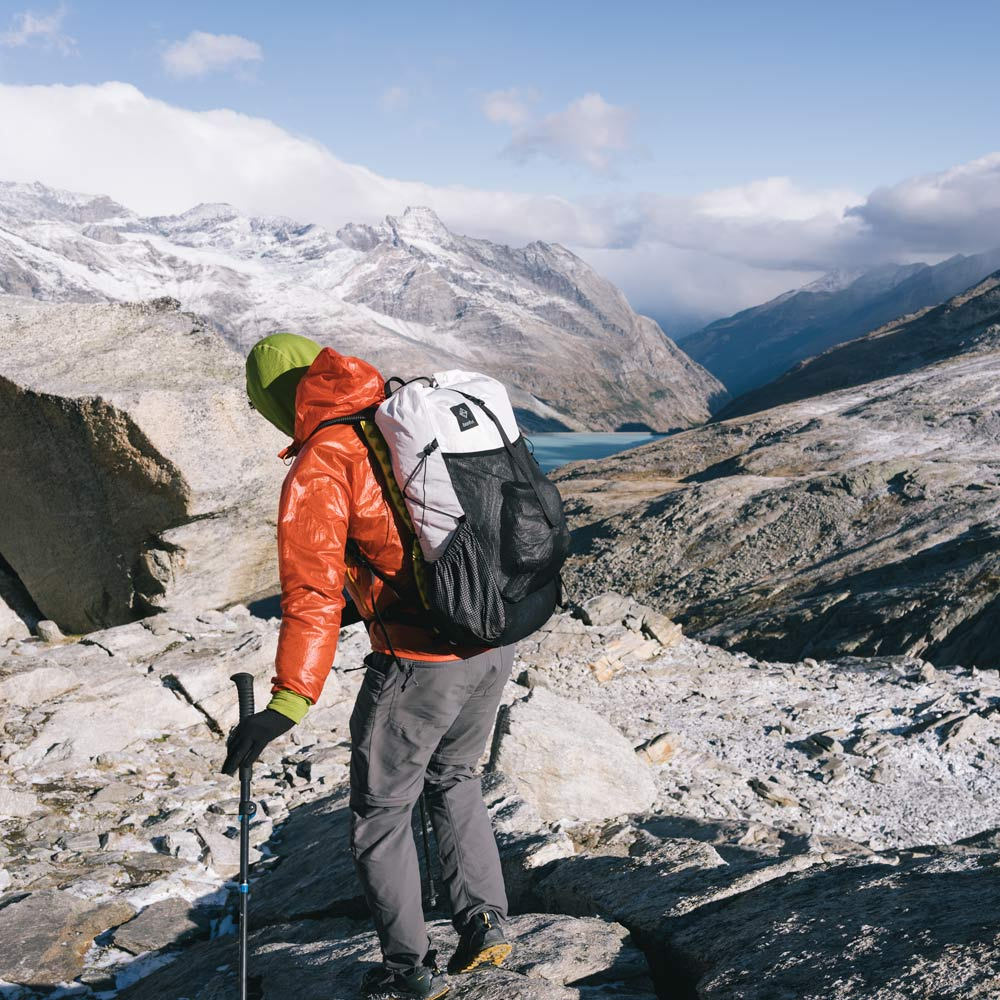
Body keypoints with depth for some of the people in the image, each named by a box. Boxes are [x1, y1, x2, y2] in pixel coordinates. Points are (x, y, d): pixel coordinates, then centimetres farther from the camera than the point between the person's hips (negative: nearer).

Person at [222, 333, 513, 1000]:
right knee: (454, 779, 29)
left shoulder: (317, 469, -13)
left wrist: (287, 705, -25)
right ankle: (485, 924, 30)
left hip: (420, 660, -7)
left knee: (381, 811, 14)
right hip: (496, 639, 7)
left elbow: (314, 593, -23)